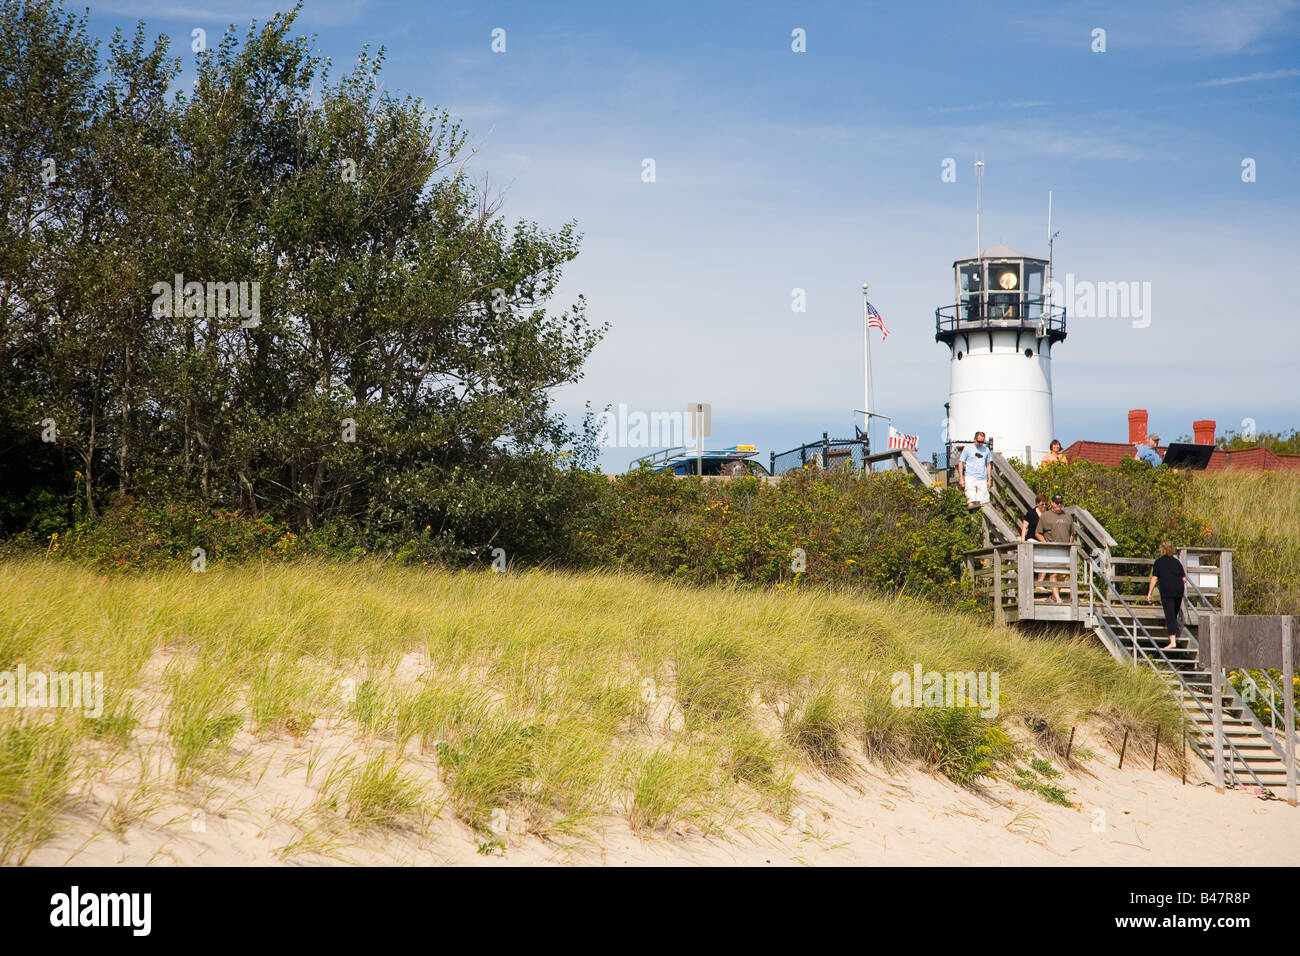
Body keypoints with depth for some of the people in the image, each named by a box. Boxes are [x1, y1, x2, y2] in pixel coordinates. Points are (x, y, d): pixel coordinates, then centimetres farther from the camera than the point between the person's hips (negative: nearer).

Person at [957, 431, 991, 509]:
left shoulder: (986, 450, 15)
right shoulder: (968, 448, 4)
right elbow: (960, 463, 4)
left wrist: (989, 479, 17)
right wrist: (961, 478, -3)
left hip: (982, 479, 4)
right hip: (970, 477, -4)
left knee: (984, 502, -3)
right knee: (971, 502, -15)